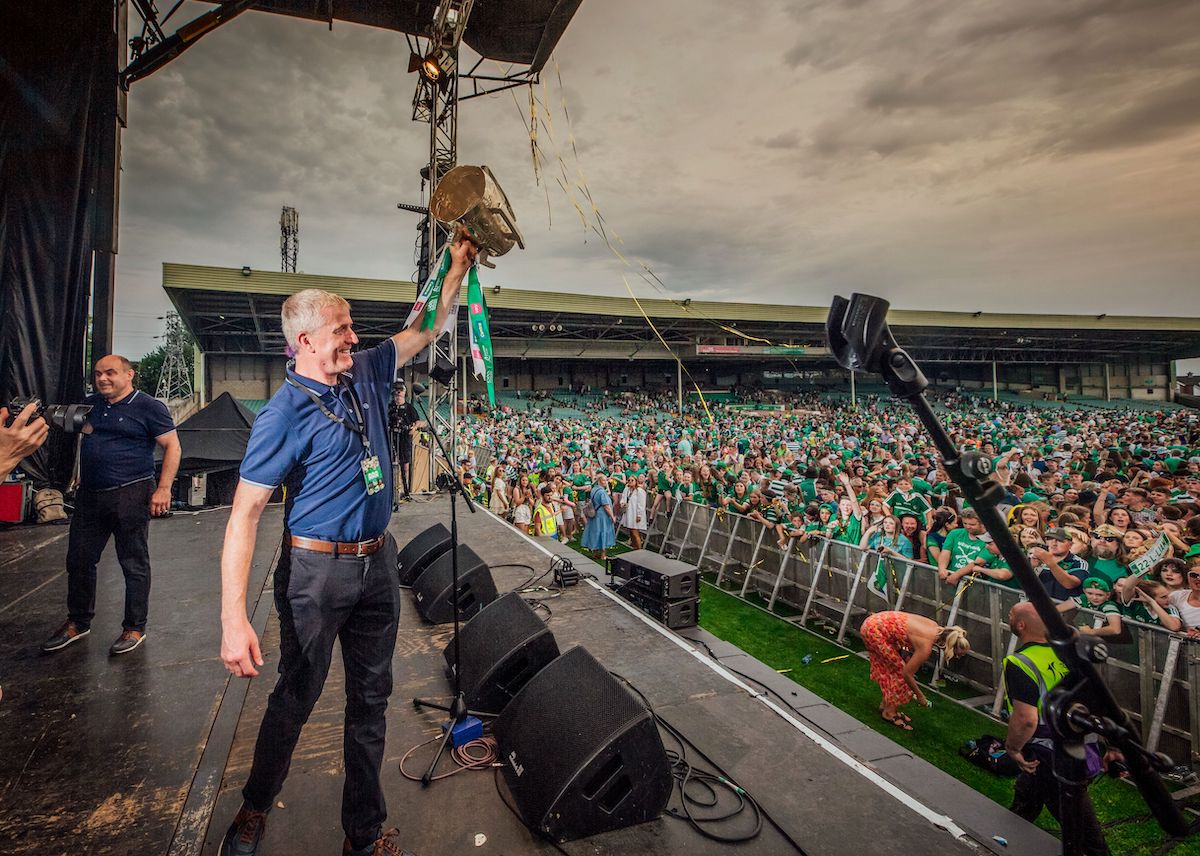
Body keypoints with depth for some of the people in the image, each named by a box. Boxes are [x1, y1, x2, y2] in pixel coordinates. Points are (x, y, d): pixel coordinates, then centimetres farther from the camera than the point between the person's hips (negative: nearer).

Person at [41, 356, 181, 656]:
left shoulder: (148, 407, -6)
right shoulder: (90, 404, 14)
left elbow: (172, 446, -9)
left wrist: (163, 488, -16)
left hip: (130, 496, -7)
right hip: (89, 495, 7)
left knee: (134, 564, 2)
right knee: (79, 560, 13)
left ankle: (135, 628, 14)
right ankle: (77, 623, 30)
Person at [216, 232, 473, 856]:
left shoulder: (366, 375, 3)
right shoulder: (284, 413, -17)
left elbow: (424, 330, 16)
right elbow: (245, 513, -20)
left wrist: (458, 267, 14)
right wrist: (233, 621, -26)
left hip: (377, 564, 6)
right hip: (315, 572, -6)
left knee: (370, 699, 14)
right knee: (295, 698, 13)